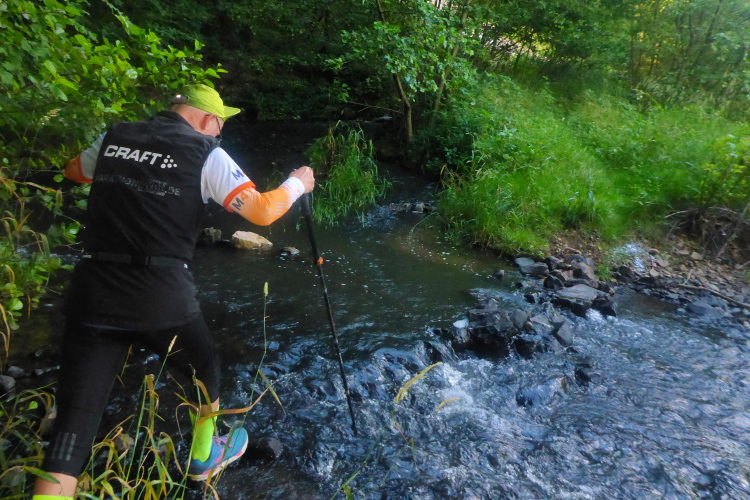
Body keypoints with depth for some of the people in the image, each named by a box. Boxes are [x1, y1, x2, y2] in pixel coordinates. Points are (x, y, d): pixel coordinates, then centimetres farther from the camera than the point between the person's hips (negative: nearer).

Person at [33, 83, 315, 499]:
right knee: (204, 369, 25)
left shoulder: (113, 139, 11)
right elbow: (262, 212, -9)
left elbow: (72, 172, 30)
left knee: (72, 427, 8)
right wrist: (297, 183, 9)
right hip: (161, 300, -3)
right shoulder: (205, 154, -4)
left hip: (92, 295, 4)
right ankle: (205, 458, 49)